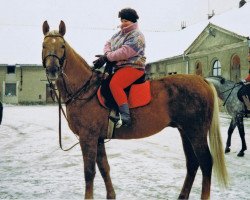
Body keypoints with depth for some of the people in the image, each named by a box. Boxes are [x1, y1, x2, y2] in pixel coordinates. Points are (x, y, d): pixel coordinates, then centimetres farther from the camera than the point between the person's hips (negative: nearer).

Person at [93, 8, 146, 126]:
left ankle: (125, 117, -33)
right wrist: (108, 53, -7)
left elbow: (124, 52, -22)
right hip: (119, 67, 10)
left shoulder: (137, 36, -11)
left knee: (114, 84, -31)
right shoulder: (119, 34, 18)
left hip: (133, 67, -10)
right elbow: (108, 44, 17)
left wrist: (106, 57, -16)